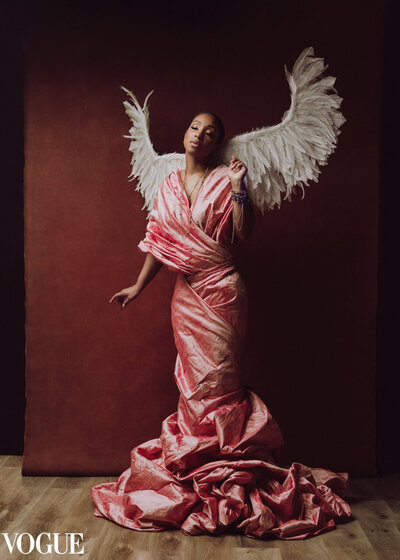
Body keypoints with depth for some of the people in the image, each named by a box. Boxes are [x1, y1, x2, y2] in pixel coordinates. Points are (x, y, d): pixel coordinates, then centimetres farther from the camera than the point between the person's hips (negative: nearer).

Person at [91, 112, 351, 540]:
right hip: (186, 293, 5)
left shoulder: (224, 179, -1)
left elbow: (243, 233, -9)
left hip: (220, 289, -4)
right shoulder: (169, 185, 12)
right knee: (195, 381, 9)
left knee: (214, 379, -2)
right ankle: (206, 473, 25)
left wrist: (239, 190, -18)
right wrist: (138, 286, 15)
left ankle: (225, 471, 14)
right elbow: (158, 241, 14)